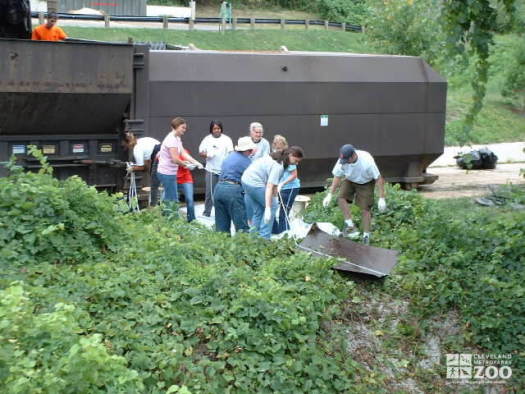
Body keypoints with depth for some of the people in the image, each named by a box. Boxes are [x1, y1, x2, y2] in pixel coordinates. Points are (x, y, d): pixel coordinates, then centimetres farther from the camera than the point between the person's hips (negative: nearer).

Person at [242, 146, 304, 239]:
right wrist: (268, 208, -31)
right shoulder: (279, 167, -19)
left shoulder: (277, 156, 9)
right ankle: (264, 237, -1)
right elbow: (269, 187, -27)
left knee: (258, 211, 15)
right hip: (256, 184, -9)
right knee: (273, 206, 2)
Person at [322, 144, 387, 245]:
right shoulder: (342, 161, -27)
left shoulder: (367, 161, -37)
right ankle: (350, 225, -16)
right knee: (341, 198, -20)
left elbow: (378, 178, -27)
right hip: (350, 181, 4)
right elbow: (337, 177, -10)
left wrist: (382, 198, -26)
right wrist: (330, 195, -14)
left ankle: (366, 235, 9)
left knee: (365, 209, -6)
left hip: (366, 183, -3)